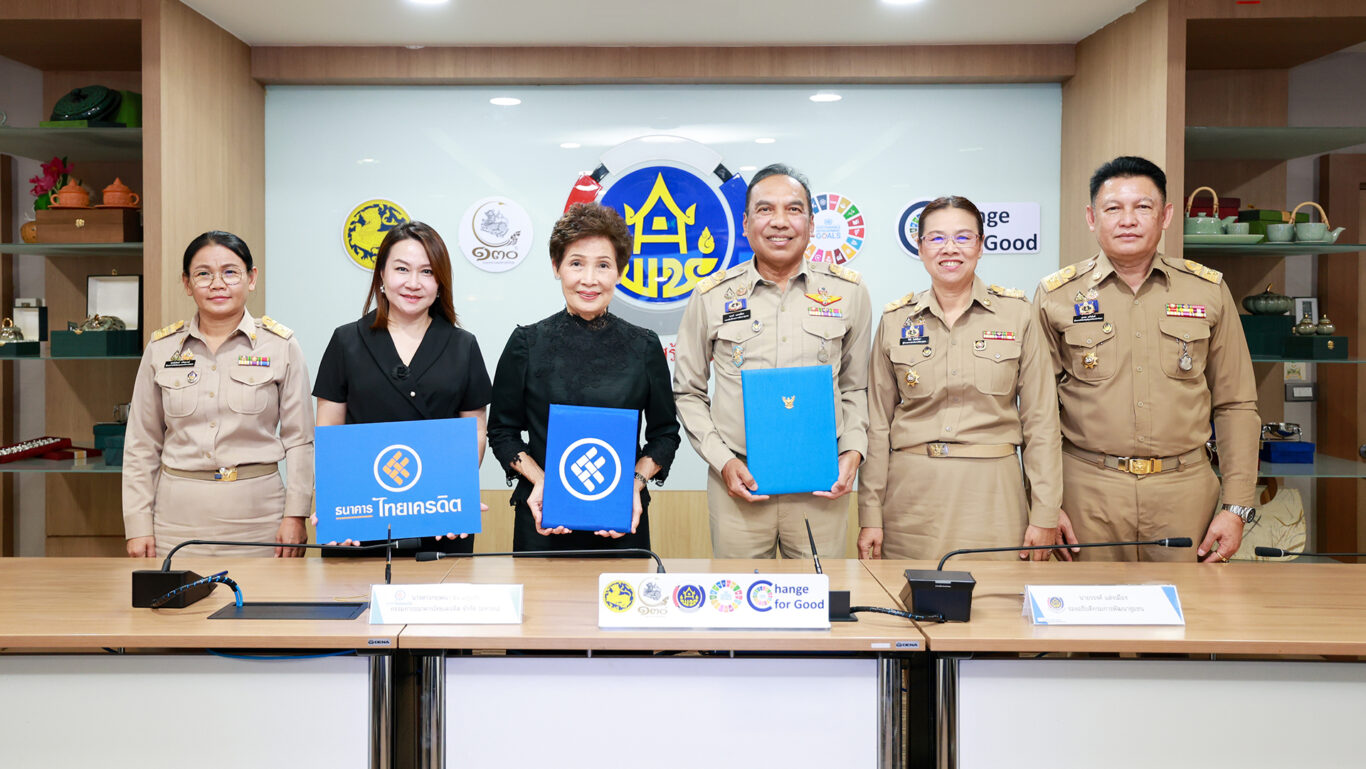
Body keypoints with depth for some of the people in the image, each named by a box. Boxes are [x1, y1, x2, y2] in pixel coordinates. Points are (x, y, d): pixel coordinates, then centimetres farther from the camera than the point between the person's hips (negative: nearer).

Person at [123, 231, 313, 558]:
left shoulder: (281, 346, 0)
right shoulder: (161, 349, 6)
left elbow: (299, 439, 1)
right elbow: (142, 445, 9)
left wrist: (295, 516, -6)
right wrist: (138, 525, 4)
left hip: (256, 515, -1)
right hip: (179, 515, 2)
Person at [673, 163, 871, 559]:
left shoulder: (847, 291, 4)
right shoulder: (712, 296, 2)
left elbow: (856, 386, 13)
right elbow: (688, 391, 8)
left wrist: (852, 452, -2)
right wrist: (722, 460, -4)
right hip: (739, 483, 0)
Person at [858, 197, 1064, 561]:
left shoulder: (1017, 313, 2)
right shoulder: (894, 320, 4)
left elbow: (1041, 419, 2)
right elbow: (877, 424, 6)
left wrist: (1044, 515, -2)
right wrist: (870, 515, 3)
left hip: (991, 494, -1)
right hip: (913, 494, 1)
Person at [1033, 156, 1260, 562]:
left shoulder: (1209, 291, 5)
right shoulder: (1056, 296, 0)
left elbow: (1235, 405, 8)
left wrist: (1236, 507, 2)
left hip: (1185, 488, 2)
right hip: (1087, 490, -1)